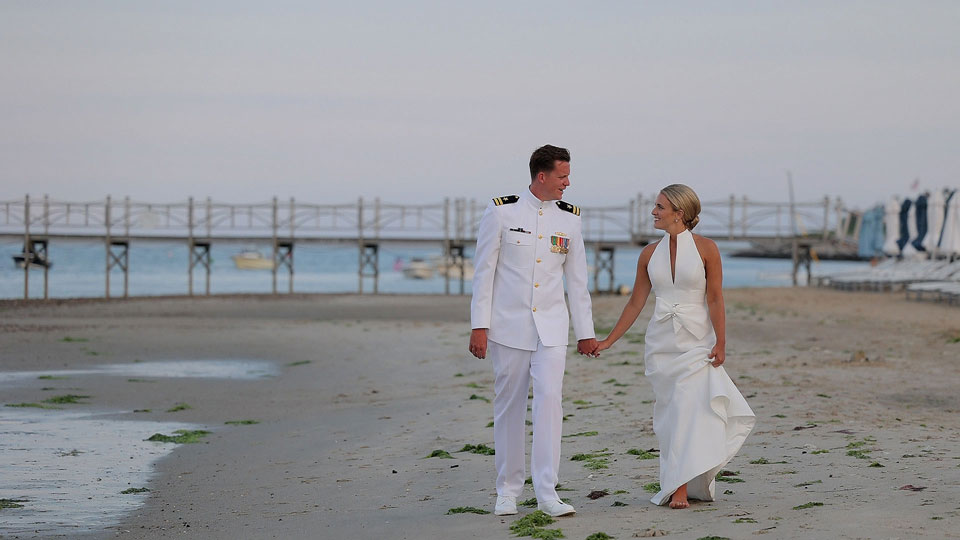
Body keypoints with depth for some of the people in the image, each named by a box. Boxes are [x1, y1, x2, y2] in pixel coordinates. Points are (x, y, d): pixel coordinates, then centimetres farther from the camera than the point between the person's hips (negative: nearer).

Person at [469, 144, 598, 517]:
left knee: (549, 400, -11)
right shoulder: (501, 211, -4)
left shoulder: (569, 218, 6)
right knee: (509, 405, 3)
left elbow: (577, 279, 12)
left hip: (551, 326, 2)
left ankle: (546, 491, -9)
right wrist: (479, 326, -7)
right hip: (508, 324, -2)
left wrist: (586, 331, 12)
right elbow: (484, 271, -2)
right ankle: (508, 490, 14)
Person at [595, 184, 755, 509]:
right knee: (669, 414, 4)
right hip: (661, 341, 4)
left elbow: (715, 299, -5)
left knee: (689, 410, -12)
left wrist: (720, 342, -12)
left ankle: (680, 488, -12)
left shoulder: (706, 249, -4)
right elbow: (636, 302, 12)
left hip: (696, 341, -4)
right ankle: (680, 483, 14)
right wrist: (608, 341, 10)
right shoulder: (650, 253, 7)